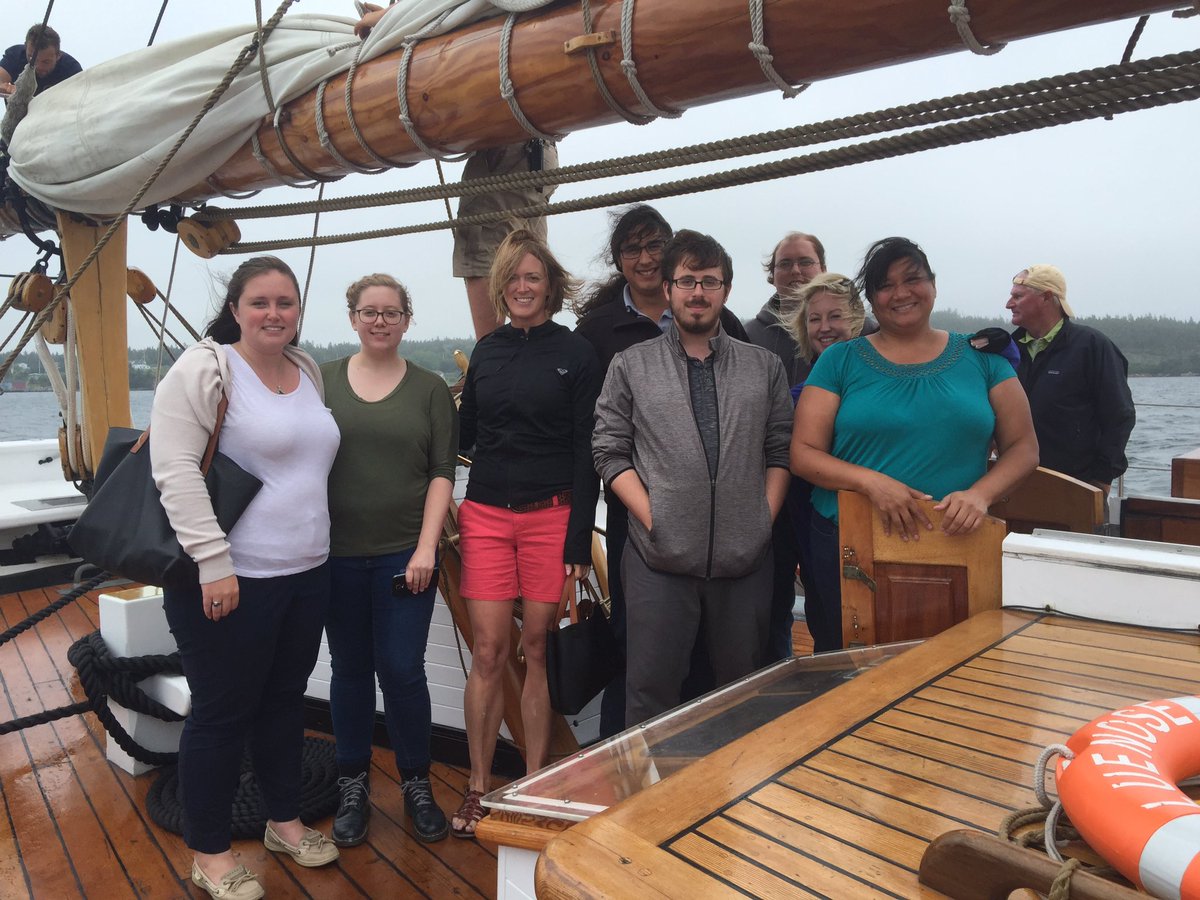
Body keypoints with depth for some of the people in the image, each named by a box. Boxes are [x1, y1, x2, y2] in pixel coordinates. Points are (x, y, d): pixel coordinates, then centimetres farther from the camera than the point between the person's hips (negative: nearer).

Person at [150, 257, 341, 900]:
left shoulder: (309, 371, 10)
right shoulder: (205, 369, -11)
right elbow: (175, 470, -17)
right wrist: (213, 562, -21)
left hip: (307, 574, 7)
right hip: (231, 580, -6)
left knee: (285, 700, 19)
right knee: (222, 713, 7)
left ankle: (284, 821, 38)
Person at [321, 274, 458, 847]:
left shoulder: (429, 388, 3)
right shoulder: (323, 380, 5)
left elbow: (442, 473, -1)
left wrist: (426, 548, -9)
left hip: (404, 556, -1)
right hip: (337, 555, 1)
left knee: (403, 670, 1)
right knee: (350, 669, 11)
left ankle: (416, 784, 23)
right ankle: (353, 786, 29)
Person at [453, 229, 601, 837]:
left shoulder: (576, 354, -1)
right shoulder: (487, 351, 11)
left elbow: (586, 451, -4)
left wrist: (579, 538, -9)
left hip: (550, 515, -2)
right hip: (485, 514, 3)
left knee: (538, 650, 5)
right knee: (489, 652, 3)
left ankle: (534, 784, 20)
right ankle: (478, 786, 17)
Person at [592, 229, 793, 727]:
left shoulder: (765, 367, 10)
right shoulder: (631, 366, 4)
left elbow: (780, 451, 10)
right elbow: (609, 452, 1)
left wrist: (765, 518, -2)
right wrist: (652, 518, -8)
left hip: (745, 557, 2)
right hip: (661, 557, -2)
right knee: (651, 690, 4)